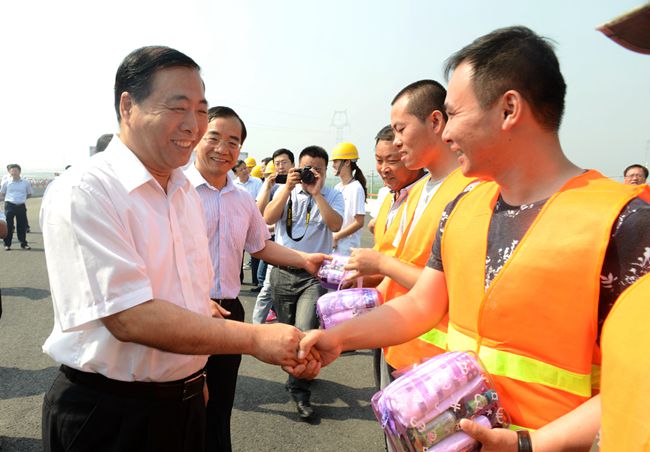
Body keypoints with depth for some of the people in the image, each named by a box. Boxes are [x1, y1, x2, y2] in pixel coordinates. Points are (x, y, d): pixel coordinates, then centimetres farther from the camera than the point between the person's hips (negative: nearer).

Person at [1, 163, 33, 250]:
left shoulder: (26, 183, 5)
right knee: (8, 225, 1)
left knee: (22, 225, 6)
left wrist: (22, 198, 4)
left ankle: (23, 243, 16)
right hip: (9, 205, -1)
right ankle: (7, 244, 10)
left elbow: (29, 195, 16)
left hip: (21, 206, 1)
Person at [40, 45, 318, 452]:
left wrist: (195, 378, 8)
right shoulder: (83, 192, -19)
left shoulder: (187, 193, 7)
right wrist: (255, 339, -25)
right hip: (108, 415, -6)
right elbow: (130, 317, -26)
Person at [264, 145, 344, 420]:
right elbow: (268, 218, -6)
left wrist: (316, 193, -14)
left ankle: (299, 390, 3)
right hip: (283, 271, 3)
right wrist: (288, 188, -11)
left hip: (314, 274, -3)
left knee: (305, 332, -15)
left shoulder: (332, 196, 3)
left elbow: (336, 225, -14)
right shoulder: (286, 191, 9)